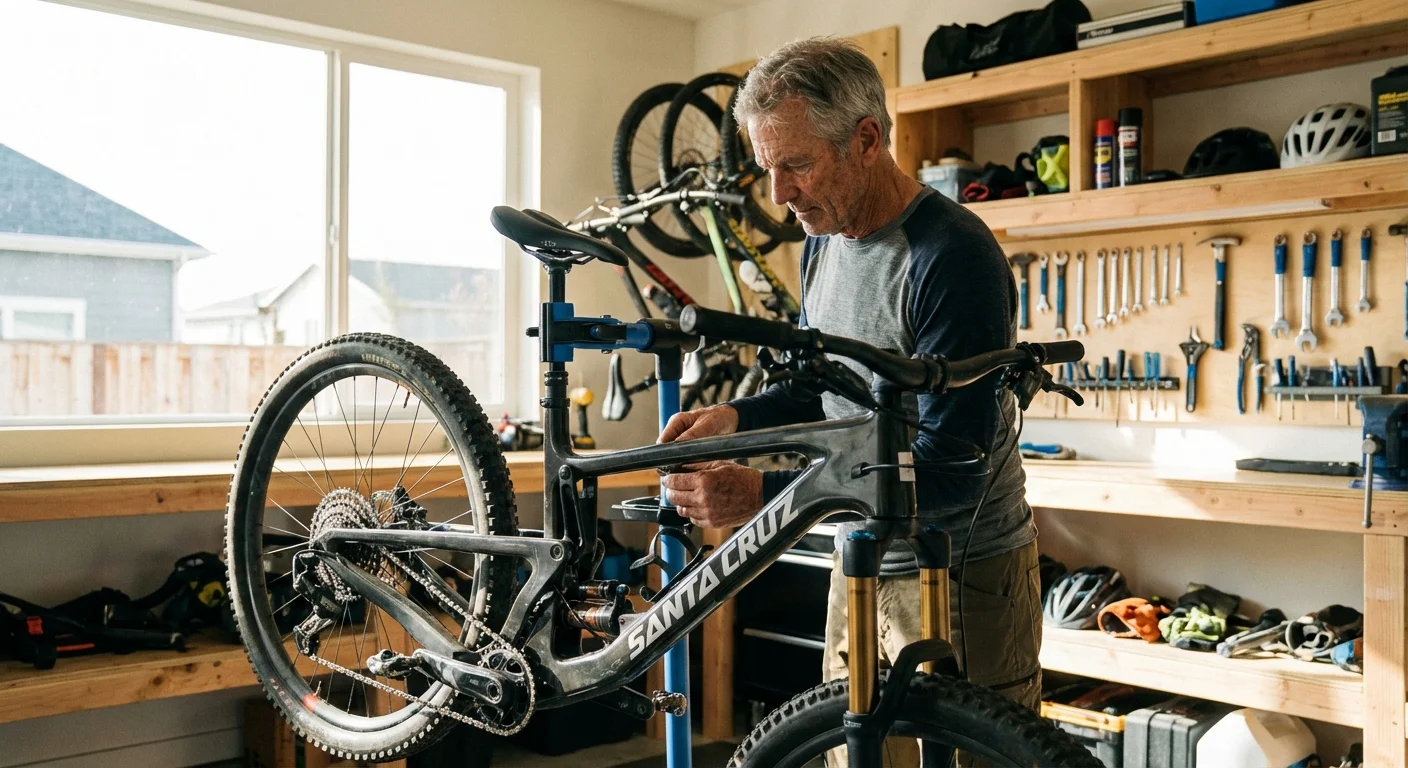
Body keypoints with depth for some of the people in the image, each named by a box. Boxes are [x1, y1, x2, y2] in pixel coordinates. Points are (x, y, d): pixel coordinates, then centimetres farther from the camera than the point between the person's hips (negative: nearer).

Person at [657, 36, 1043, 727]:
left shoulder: (953, 258, -22)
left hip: (962, 574, -7)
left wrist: (761, 493, -31)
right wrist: (737, 417, -3)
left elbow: (950, 468, -27)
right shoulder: (823, 240, 5)